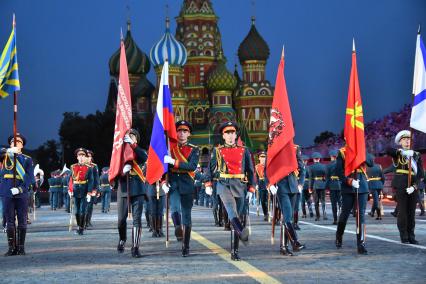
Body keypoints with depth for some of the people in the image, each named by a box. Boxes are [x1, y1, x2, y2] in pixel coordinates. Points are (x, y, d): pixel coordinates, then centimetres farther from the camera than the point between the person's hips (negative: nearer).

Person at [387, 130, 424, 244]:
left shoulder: (417, 155, 13)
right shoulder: (397, 153, 7)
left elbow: (420, 174, 5)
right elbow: (388, 150, -17)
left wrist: (414, 186, -10)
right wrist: (403, 152, -25)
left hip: (413, 186, 3)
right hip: (401, 185, -3)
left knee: (412, 211, 4)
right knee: (402, 211, -4)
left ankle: (411, 236, 10)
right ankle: (404, 237, 1)